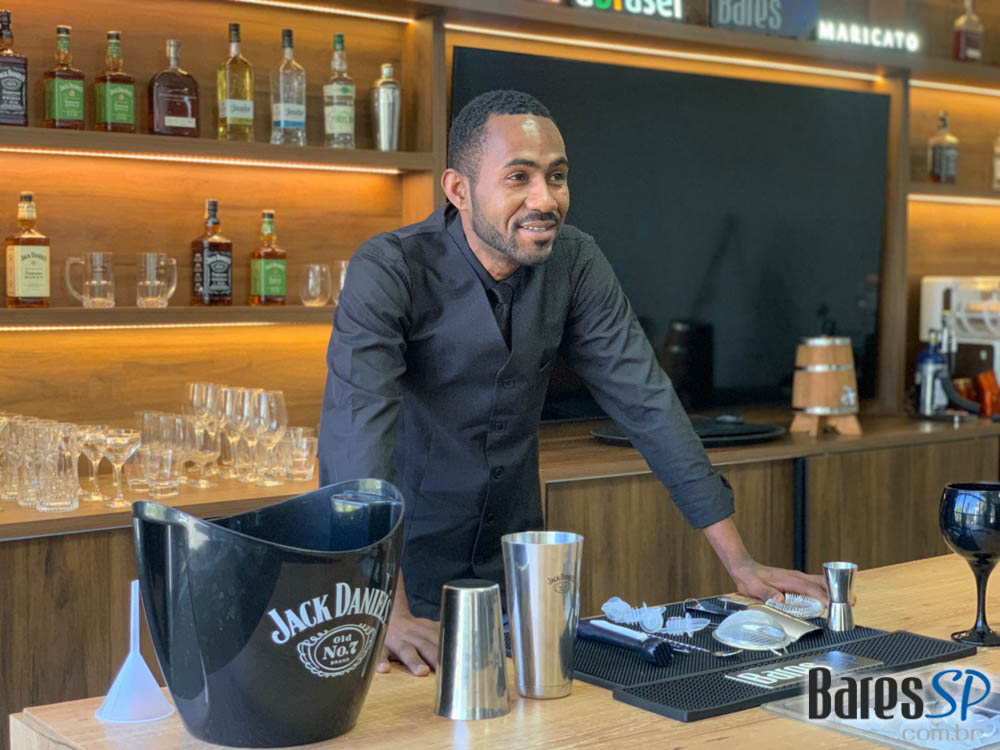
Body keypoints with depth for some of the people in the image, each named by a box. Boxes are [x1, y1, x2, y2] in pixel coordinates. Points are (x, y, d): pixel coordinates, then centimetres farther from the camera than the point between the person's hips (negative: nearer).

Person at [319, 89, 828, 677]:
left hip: (515, 563, 4)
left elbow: (644, 400, -5)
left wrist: (740, 562, -10)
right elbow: (356, 431, -31)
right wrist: (389, 615, -43)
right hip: (402, 569, -4)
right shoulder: (389, 271, -21)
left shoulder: (576, 263, -6)